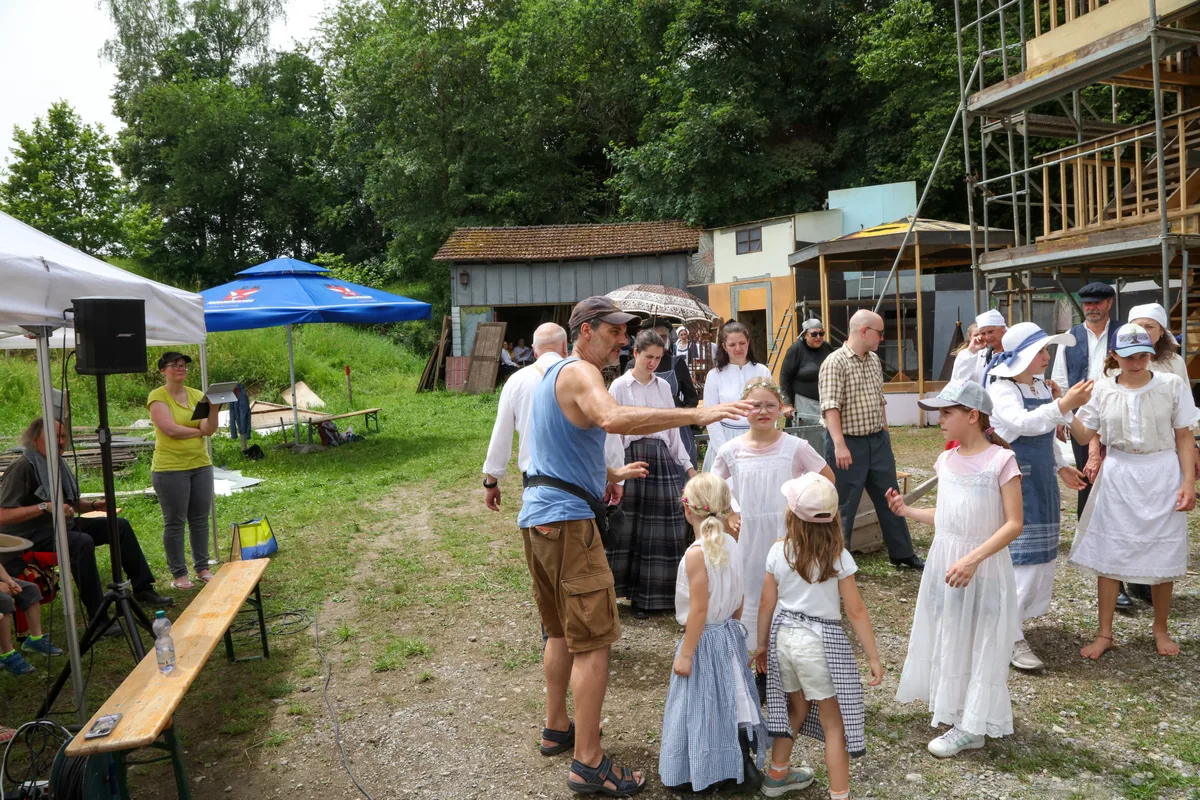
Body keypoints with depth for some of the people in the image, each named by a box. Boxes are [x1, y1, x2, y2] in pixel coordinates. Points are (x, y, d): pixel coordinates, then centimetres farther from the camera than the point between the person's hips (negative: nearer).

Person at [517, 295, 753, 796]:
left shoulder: (554, 374, 19)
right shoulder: (579, 373, -13)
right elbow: (613, 419, -35)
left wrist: (603, 474, 34)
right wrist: (696, 415, -37)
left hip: (536, 517, 10)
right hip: (567, 518, -10)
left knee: (562, 631, 22)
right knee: (593, 642, -6)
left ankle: (557, 726, 34)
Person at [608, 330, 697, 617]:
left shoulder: (664, 386, 11)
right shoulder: (620, 386, -1)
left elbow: (673, 429, 15)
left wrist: (687, 464, 12)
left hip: (663, 458, 4)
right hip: (632, 456, -4)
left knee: (663, 528, 3)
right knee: (628, 527, -1)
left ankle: (650, 596, 14)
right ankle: (623, 590, 11)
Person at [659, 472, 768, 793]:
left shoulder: (696, 554, -23)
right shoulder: (731, 544, 1)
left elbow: (699, 609, -22)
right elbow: (738, 600, 9)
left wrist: (685, 653, -16)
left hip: (704, 639, -8)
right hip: (730, 634, 8)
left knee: (701, 704, 4)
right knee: (725, 700, 18)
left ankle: (694, 775, 16)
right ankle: (732, 769, 30)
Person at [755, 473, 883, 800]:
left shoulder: (778, 551, -7)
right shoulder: (838, 556, -15)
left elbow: (766, 604, 0)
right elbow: (856, 612, -12)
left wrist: (762, 644, 15)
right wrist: (873, 657, -3)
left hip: (784, 636, 5)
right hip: (820, 642, -4)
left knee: (795, 707, 26)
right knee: (834, 723, 10)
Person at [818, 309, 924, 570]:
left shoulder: (874, 360, 10)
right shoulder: (835, 363, -15)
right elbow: (830, 407, -23)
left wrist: (885, 431, 18)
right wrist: (839, 445, -29)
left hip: (878, 441, 8)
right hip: (849, 443, -7)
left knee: (890, 498, 16)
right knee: (844, 506, 2)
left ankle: (902, 553, 30)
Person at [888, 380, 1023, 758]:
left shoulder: (1000, 460, -15)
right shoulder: (947, 461, 4)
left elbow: (1014, 524, -17)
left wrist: (972, 559, -25)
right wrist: (908, 511, 4)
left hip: (984, 567, -6)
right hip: (944, 562, 6)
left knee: (979, 641, 5)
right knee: (948, 637, 15)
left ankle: (970, 726, 16)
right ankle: (954, 710, 32)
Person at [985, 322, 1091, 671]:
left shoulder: (1043, 387, 12)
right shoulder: (1001, 388, -13)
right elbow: (1022, 423, -31)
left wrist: (1060, 466, 18)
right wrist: (1064, 404, -36)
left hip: (1041, 481, 9)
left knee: (1040, 555, 14)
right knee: (1019, 556, -10)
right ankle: (1011, 638, -2)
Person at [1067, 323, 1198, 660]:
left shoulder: (1172, 385, -4)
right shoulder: (1103, 389, -1)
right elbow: (1083, 435, 3)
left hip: (1162, 477, -1)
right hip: (1118, 478, 1)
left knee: (1162, 556, 9)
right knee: (1107, 555, 4)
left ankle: (1161, 630, 30)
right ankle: (1105, 634, 17)